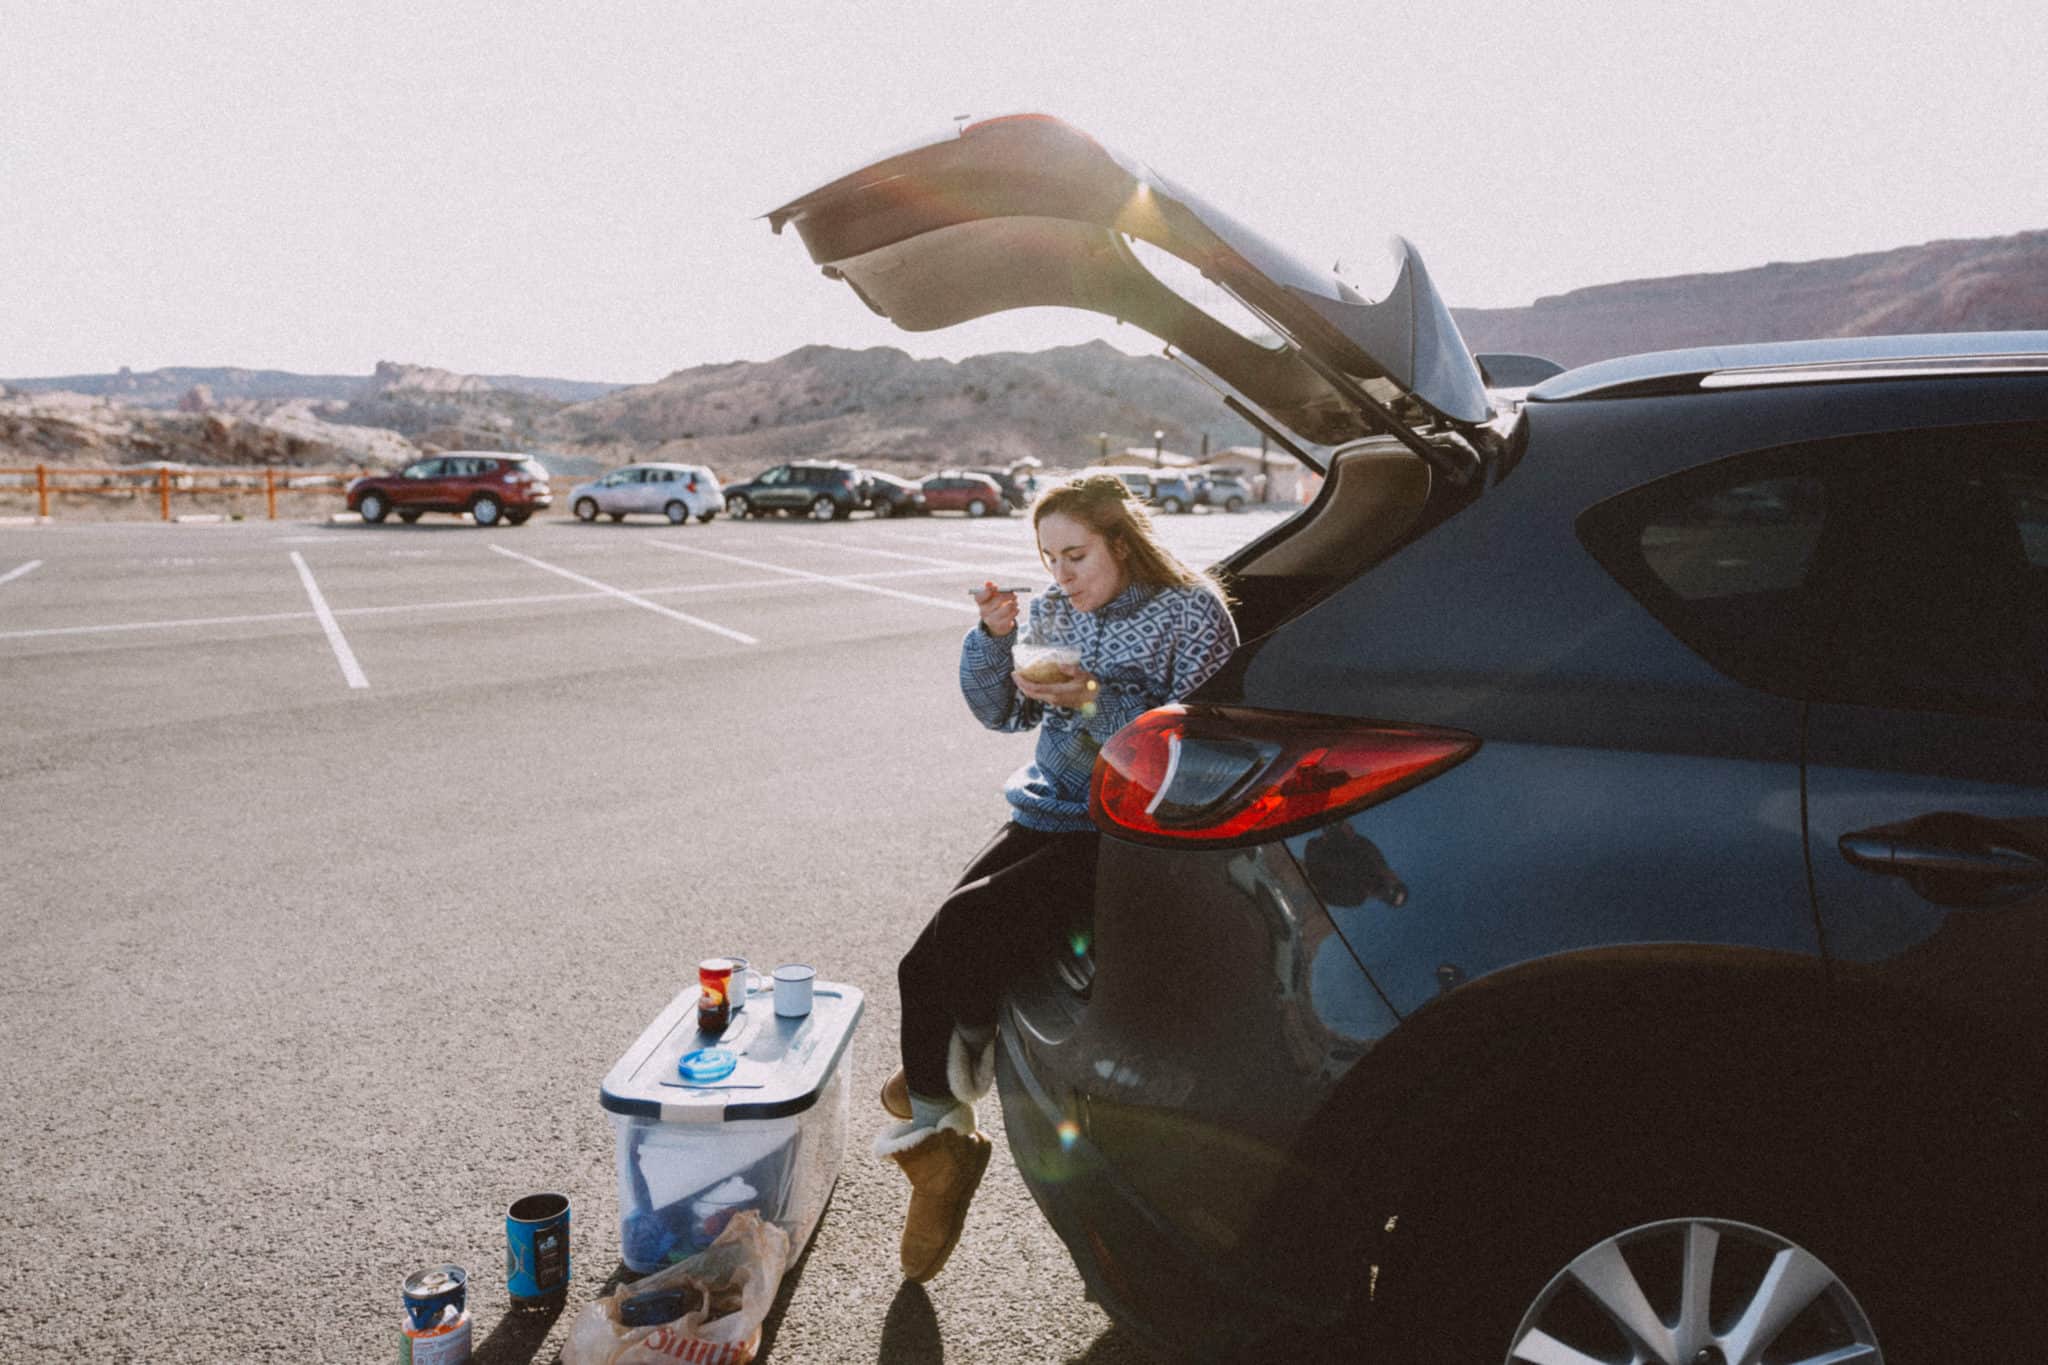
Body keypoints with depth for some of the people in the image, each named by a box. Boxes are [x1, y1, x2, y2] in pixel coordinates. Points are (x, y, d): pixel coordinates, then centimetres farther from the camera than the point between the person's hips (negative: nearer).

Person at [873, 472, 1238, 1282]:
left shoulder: (1192, 613, -5)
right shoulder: (1053, 612, 12)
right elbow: (1000, 712, 13)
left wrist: (1095, 701, -22)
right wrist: (993, 637, -5)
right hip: (1048, 813, 6)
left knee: (969, 927, -25)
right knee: (927, 963, -13)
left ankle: (963, 1054, 6)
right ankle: (939, 1137, 4)